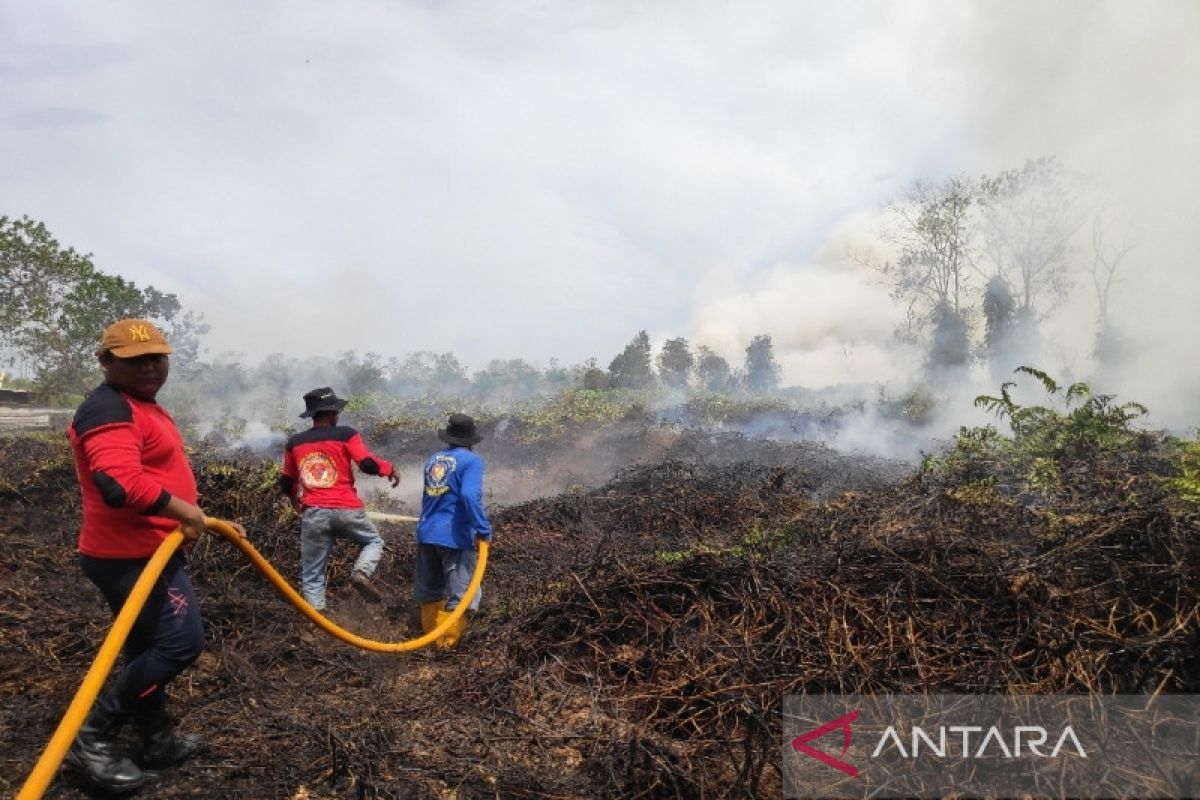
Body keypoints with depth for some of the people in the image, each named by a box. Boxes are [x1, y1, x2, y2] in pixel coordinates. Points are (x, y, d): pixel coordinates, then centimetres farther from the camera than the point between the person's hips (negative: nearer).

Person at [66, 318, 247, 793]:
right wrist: (182, 511, -23)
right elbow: (120, 484, -33)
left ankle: (158, 742, 32)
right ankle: (93, 737, 2)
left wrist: (210, 523, 28)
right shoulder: (109, 408, -17)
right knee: (181, 642, -10)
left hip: (149, 552, 11)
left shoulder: (146, 408, 18)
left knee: (150, 650, 18)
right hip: (131, 556, -11)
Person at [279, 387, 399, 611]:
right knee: (374, 541, 23)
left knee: (312, 576, 11)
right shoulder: (345, 434, -1)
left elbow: (286, 485, 19)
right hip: (347, 510, -2)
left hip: (313, 514, 2)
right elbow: (368, 464, -11)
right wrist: (390, 469, 8)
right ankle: (361, 572, -6)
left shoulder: (294, 443, 10)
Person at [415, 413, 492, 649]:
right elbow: (470, 496, -23)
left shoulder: (432, 459, 13)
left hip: (426, 534, 7)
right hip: (455, 537, -7)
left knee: (429, 592, 19)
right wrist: (484, 531, -18)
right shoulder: (471, 460, -8)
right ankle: (447, 644, 7)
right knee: (458, 595, 4)